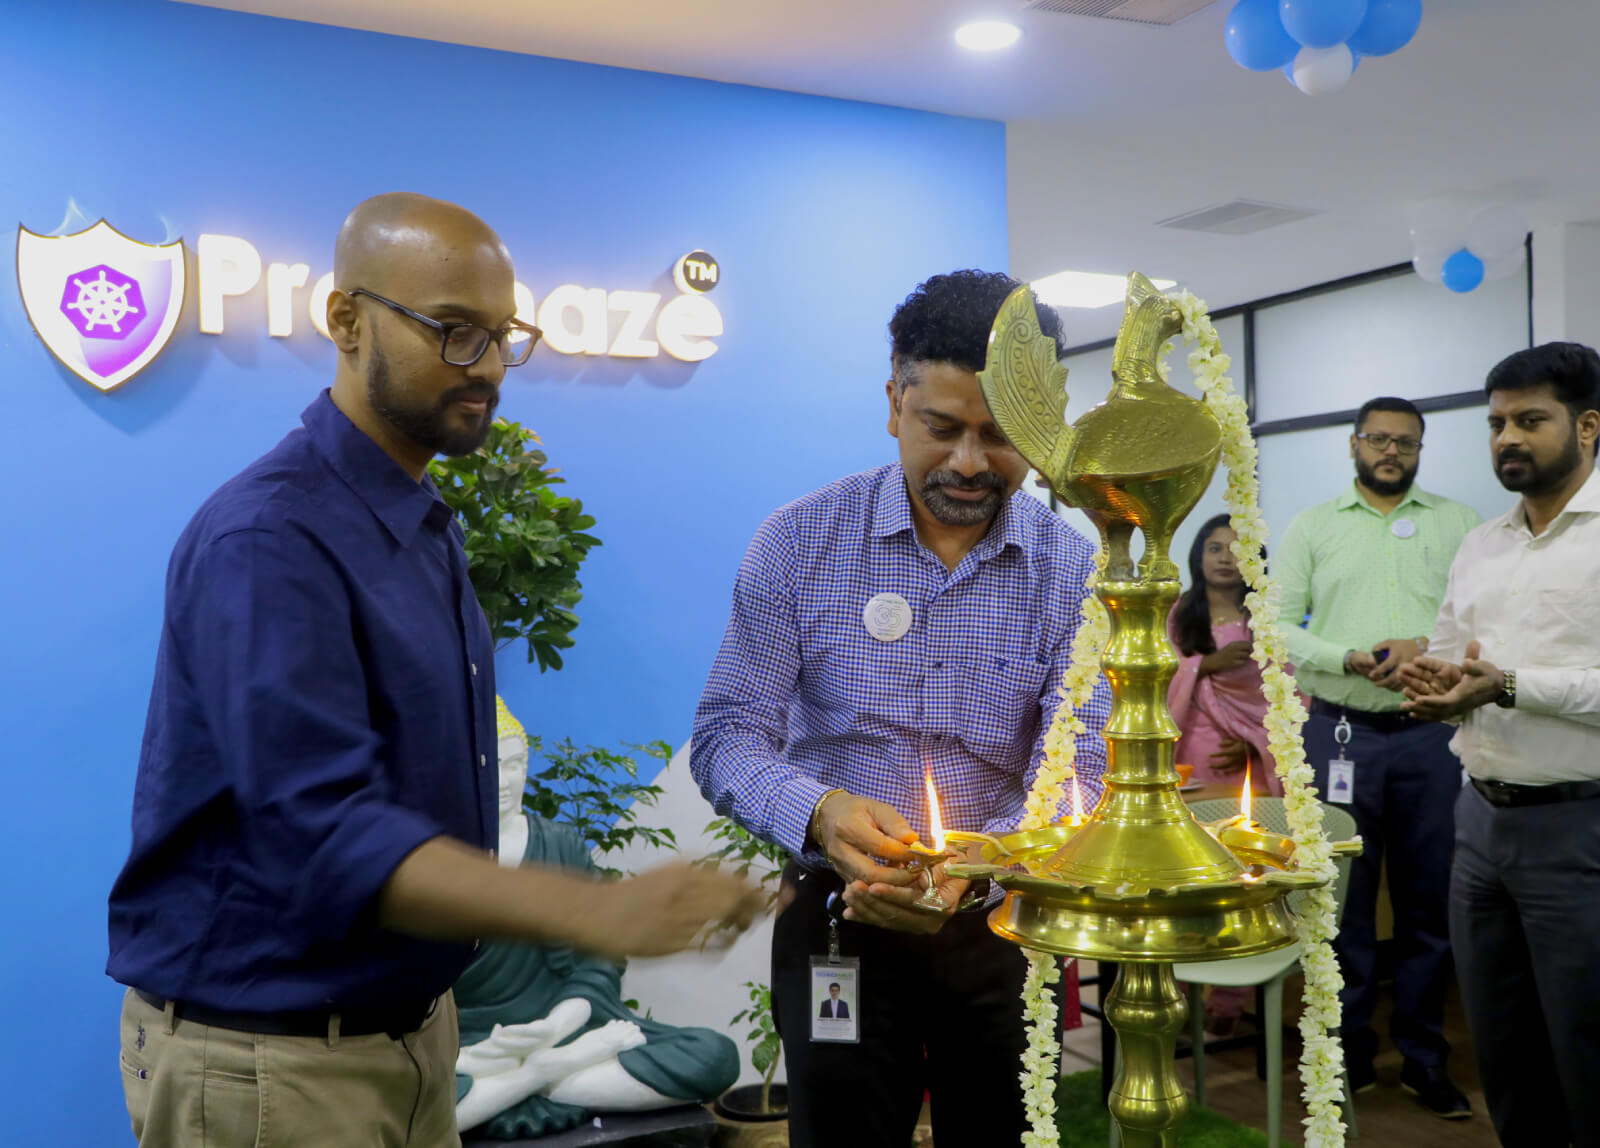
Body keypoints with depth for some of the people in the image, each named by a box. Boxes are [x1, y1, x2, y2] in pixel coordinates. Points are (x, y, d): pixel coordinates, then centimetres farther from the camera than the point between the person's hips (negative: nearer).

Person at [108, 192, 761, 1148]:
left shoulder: (428, 527, 7)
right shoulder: (269, 540, -22)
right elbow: (327, 834, -30)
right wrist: (598, 911, -40)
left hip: (412, 1030, 8)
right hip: (268, 1059, -8)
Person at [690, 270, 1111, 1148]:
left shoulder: (1076, 573, -6)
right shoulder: (799, 542, -8)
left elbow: (1079, 772, -13)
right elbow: (727, 738, -9)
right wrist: (819, 811, -30)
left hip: (1005, 928, 1)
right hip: (838, 920, -1)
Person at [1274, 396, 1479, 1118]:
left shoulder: (1458, 524, 7)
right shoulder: (1312, 527, 7)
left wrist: (1426, 645, -18)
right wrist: (1346, 660, -14)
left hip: (1430, 735, 0)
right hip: (1339, 733, 0)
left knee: (1428, 899, 7)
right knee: (1342, 897, 7)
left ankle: (1424, 1059, 21)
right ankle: (1348, 1051, 21)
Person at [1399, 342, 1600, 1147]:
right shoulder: (1479, 546, 13)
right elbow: (1447, 667, 18)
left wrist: (1510, 686, -24)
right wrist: (1435, 683, -3)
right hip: (1482, 815, 7)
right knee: (1501, 1052, 16)